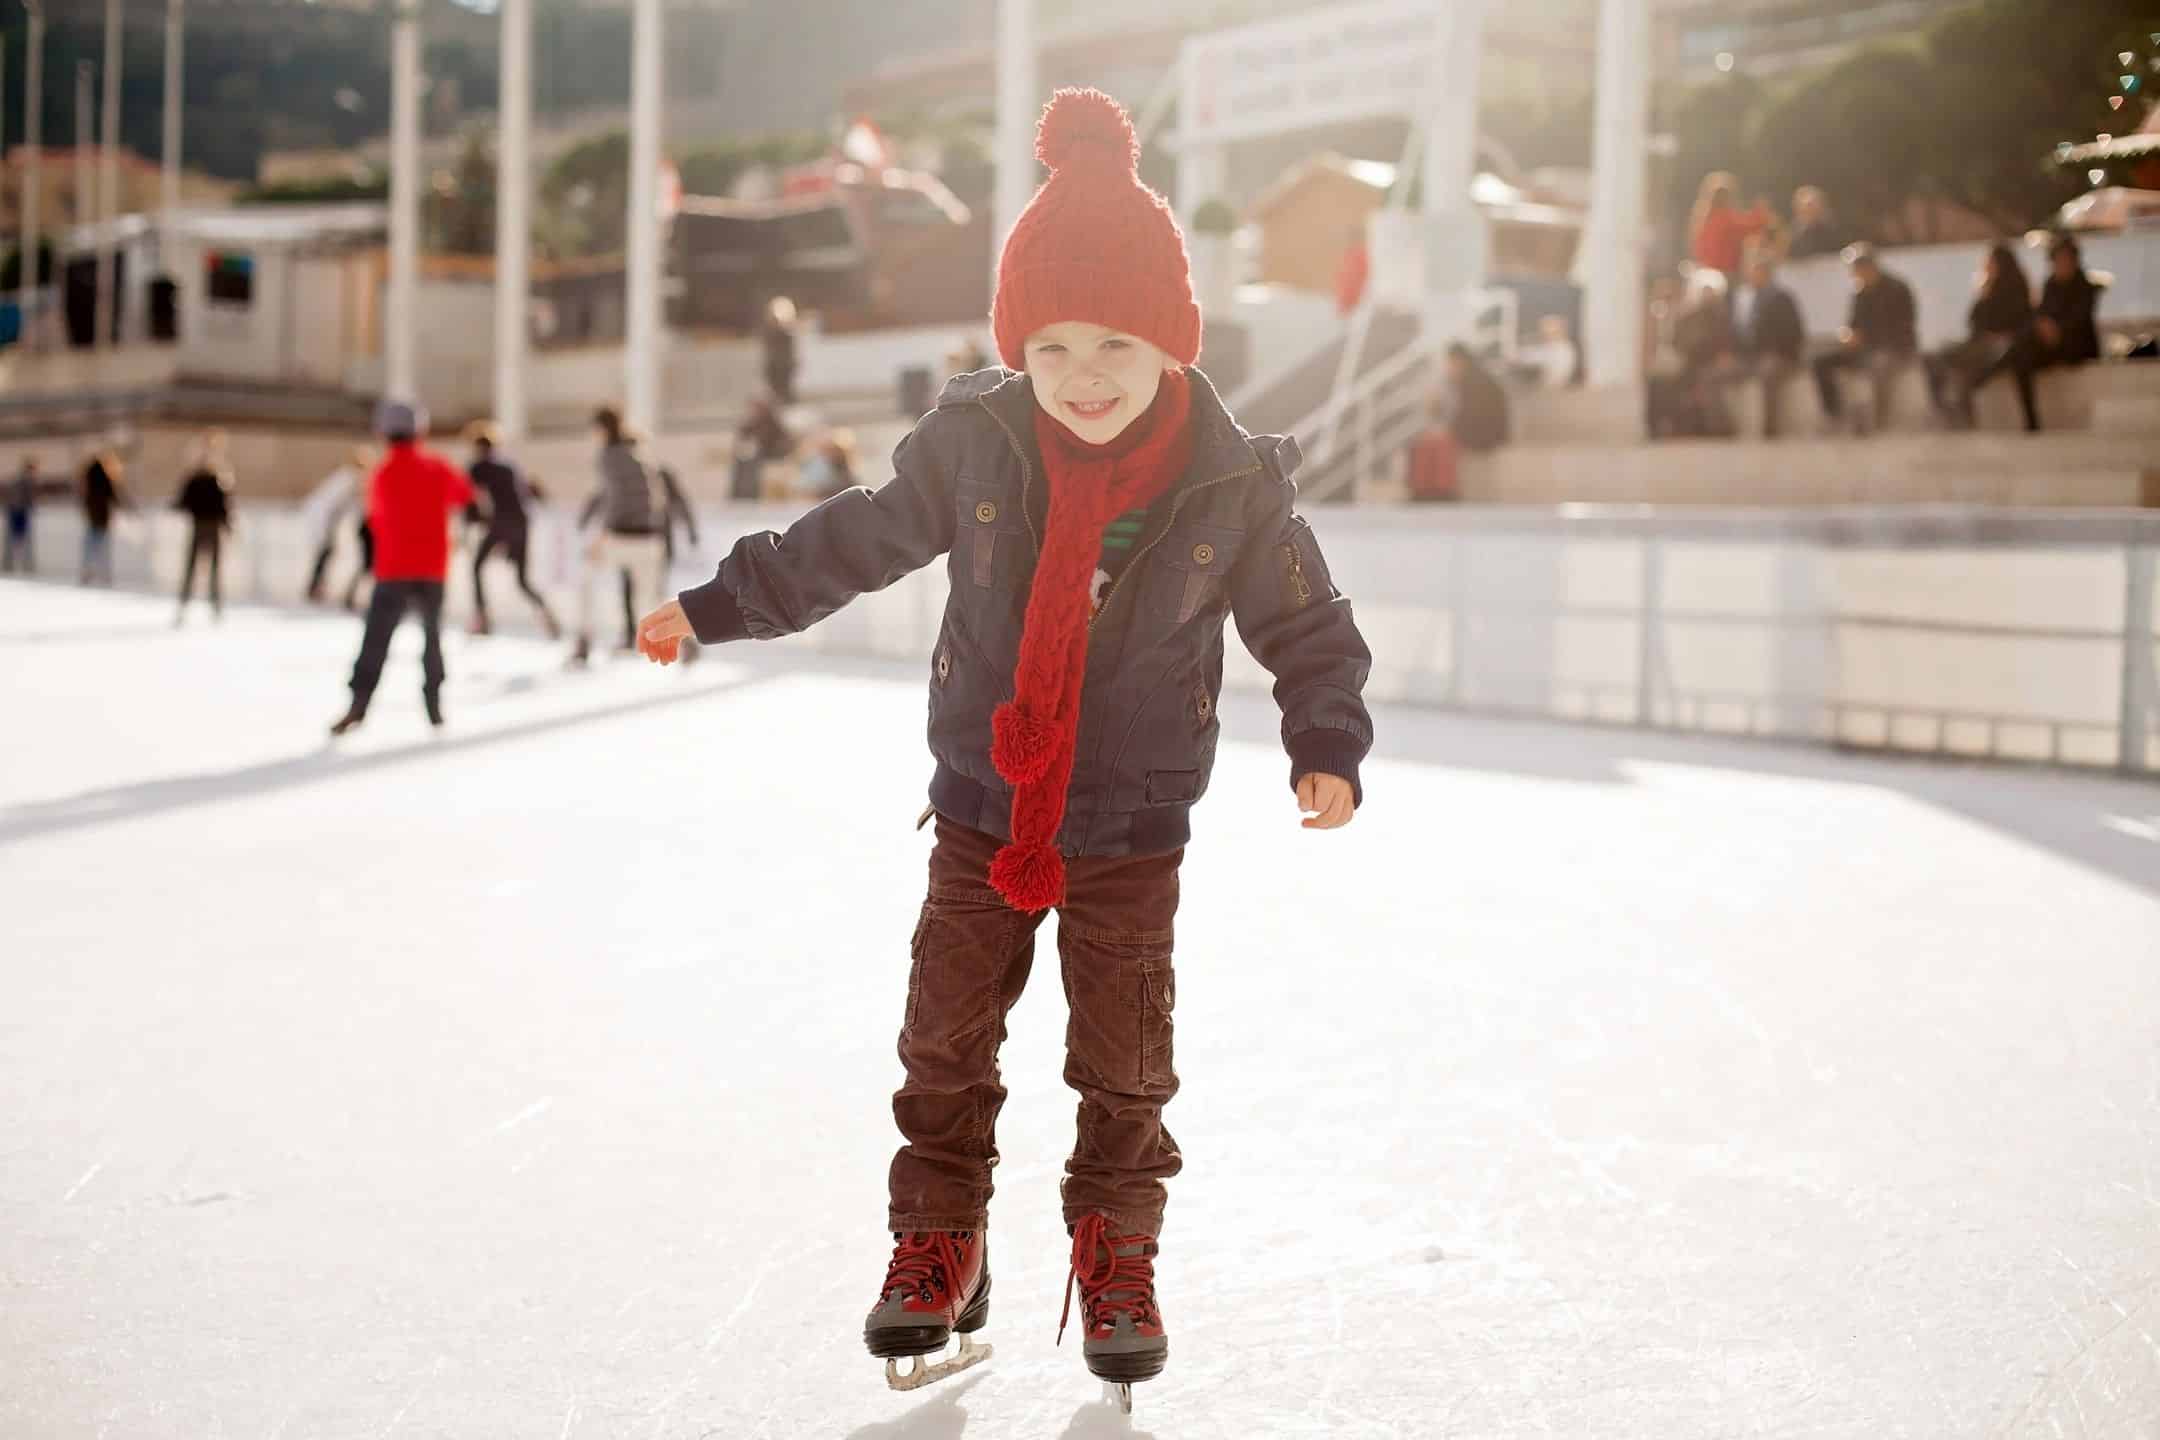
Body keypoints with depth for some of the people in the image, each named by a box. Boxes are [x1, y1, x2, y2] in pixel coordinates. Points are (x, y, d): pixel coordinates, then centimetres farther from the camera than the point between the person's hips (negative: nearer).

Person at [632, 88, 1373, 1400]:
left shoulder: (1234, 486, -15)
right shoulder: (976, 443, -10)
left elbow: (1308, 626, -4)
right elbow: (856, 541, 3)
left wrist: (1328, 750, -18)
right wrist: (715, 606, 6)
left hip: (1132, 835, -2)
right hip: (982, 816, 2)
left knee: (1124, 1069, 7)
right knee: (946, 1047, 9)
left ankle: (1118, 1263, 28)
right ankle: (938, 1253, 26)